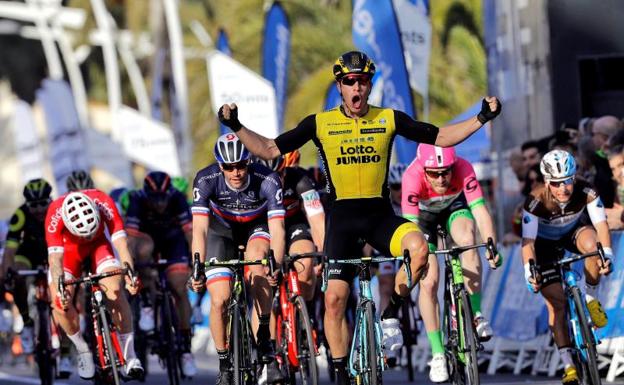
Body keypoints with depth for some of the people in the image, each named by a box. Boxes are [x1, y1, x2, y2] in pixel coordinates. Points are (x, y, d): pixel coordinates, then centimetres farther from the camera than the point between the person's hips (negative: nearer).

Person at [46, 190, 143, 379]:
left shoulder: (104, 204, -36)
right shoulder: (55, 214, -38)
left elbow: (121, 243, -38)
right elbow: (55, 257, -40)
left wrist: (130, 275, -53)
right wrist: (59, 289, -54)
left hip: (99, 244, 0)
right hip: (68, 248, 0)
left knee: (115, 291, -22)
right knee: (60, 302, -17)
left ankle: (129, 355, -14)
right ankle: (83, 351, 6)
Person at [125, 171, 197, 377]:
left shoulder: (177, 198, -31)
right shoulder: (137, 200, -32)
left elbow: (190, 231, -36)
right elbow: (130, 236, -38)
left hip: (173, 239, 0)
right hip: (146, 236, 0)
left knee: (179, 289, -15)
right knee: (144, 250, -38)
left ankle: (186, 349, -4)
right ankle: (147, 305, -21)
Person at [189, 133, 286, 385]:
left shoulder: (267, 181, -32)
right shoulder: (206, 180, -30)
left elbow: (277, 228, -38)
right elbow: (200, 228, -35)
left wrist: (276, 265, -54)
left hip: (257, 227, -1)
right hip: (223, 229, 1)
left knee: (256, 256, -35)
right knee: (219, 301, -14)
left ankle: (265, 343, -26)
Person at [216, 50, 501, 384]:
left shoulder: (389, 119, 3)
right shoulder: (320, 124, 0)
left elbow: (440, 137, 9)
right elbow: (270, 149, 3)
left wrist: (482, 118, 0)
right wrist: (236, 127, -8)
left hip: (380, 215, 0)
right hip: (342, 217, 0)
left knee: (418, 247, -30)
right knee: (334, 298, -6)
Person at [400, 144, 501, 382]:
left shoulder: (463, 169, -34)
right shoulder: (413, 176, -37)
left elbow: (480, 211, -41)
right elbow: (410, 224, -43)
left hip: (454, 206, 1)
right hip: (424, 213, 0)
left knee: (467, 238, -33)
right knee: (428, 282, -12)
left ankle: (476, 314, -20)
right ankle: (438, 355, -1)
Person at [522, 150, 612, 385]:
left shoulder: (585, 193, -29)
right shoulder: (535, 202, -33)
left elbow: (601, 224, -32)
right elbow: (528, 241, -34)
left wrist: (607, 254, -49)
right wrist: (529, 272, -48)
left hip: (575, 232, 1)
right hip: (546, 242, -1)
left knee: (592, 244, -36)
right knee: (555, 302, -11)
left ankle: (591, 299, -11)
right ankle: (568, 363, -2)